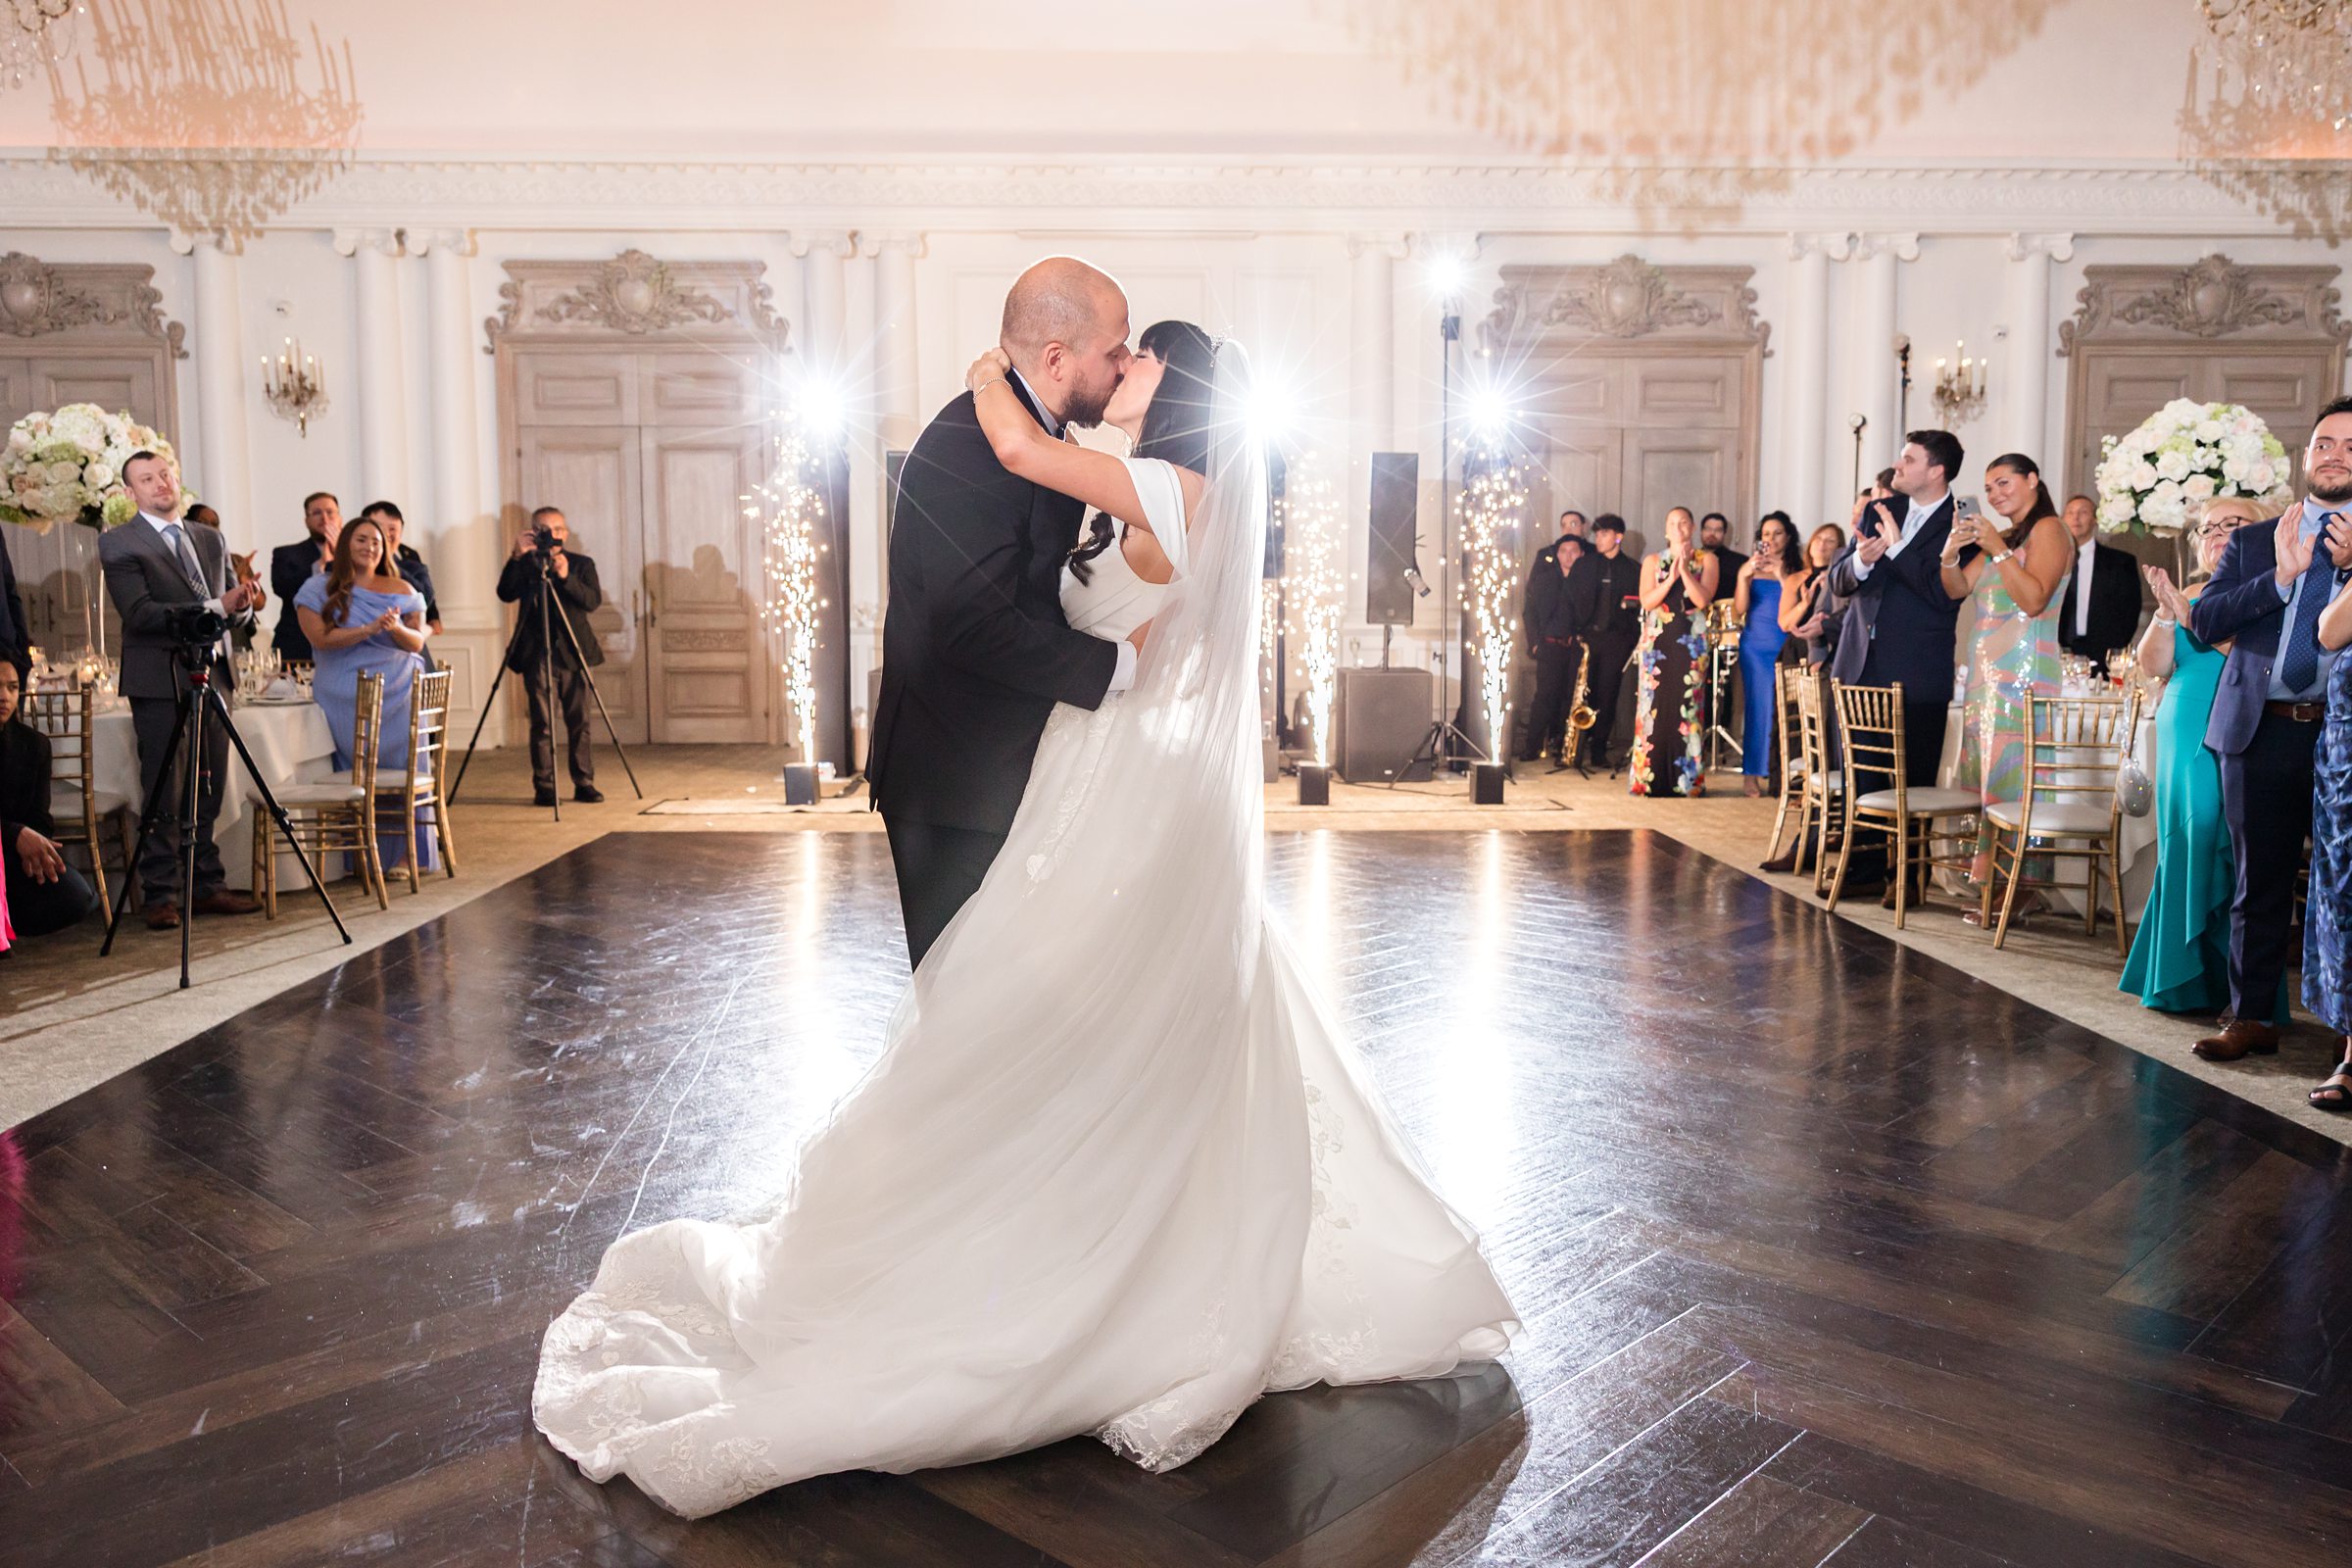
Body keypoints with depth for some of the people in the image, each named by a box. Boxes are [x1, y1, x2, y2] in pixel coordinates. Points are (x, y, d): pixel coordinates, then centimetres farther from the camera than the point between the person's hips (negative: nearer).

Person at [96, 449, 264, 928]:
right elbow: (139, 614, -14)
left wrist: (245, 605, -10)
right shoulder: (118, 543, -1)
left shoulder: (212, 539, 17)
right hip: (160, 681, -5)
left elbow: (233, 607, 15)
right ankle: (160, 896, 2)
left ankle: (207, 887, 16)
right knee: (164, 794, -4)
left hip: (211, 677, 5)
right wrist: (216, 608, -22)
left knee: (208, 792, 9)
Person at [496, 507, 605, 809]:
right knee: (541, 724, -3)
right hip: (536, 655, -1)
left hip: (573, 653, 1)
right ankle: (544, 787, 1)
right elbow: (505, 594, -10)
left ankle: (584, 784, 8)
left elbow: (593, 601, -6)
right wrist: (517, 556, -19)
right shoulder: (524, 565, 6)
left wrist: (566, 577, -20)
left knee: (579, 722, 2)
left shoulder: (582, 564, 9)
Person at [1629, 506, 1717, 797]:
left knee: (1687, 706, -4)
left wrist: (1684, 571, -14)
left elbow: (1702, 600, -6)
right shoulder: (1653, 561, 10)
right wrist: (1670, 578, -14)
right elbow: (1646, 602, -2)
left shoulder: (1706, 560, 7)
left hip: (1691, 642, -1)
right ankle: (1650, 777, 1)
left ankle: (1687, 778, -1)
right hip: (1657, 642, 1)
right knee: (1654, 706, -3)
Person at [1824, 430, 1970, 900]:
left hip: (1916, 674, -5)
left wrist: (1895, 547, -18)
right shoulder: (1878, 512, 11)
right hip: (1861, 664, 5)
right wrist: (1859, 562, -13)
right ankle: (1867, 867, 19)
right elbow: (1837, 580, 9)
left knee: (1912, 779, 2)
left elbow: (1944, 593, -18)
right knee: (1861, 775, 9)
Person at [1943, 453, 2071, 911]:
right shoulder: (2004, 535, 20)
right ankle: (1989, 880, 6)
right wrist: (1950, 555, -6)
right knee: (1987, 773, 5)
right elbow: (1957, 589, 13)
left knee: (2012, 774, -10)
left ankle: (2023, 890, -8)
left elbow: (2034, 599, -16)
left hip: (2023, 670, -8)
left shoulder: (2048, 529, -5)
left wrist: (1997, 549, -17)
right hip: (1986, 668, 8)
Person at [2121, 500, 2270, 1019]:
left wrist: (2194, 617, -18)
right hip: (2188, 739, 4)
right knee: (2189, 845, 5)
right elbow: (2153, 666, 7)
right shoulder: (2188, 595, 14)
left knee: (2233, 855, -7)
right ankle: (2189, 983, 13)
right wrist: (2165, 615, -7)